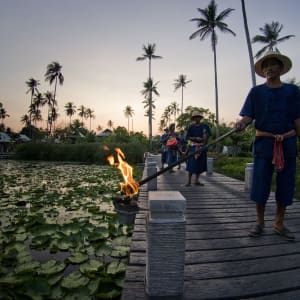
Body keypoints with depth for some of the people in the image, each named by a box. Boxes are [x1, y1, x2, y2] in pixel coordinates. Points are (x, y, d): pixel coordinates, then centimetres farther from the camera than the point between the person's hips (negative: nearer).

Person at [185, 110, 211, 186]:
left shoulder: (205, 126, 6)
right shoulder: (191, 127, 4)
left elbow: (206, 137, 1)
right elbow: (188, 137, 0)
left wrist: (203, 146, -10)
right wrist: (197, 138, -13)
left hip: (202, 147, 2)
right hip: (193, 147, -2)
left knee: (200, 164, 5)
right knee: (191, 164, -7)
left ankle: (196, 180, 16)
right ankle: (189, 181, 0)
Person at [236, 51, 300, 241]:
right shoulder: (256, 92, 7)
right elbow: (248, 116, -2)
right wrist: (242, 123, -24)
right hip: (264, 142, -1)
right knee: (260, 186, 0)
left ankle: (279, 224, 23)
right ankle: (260, 223, 18)